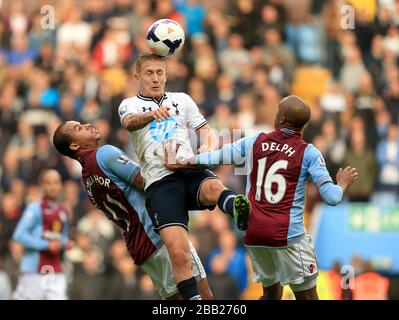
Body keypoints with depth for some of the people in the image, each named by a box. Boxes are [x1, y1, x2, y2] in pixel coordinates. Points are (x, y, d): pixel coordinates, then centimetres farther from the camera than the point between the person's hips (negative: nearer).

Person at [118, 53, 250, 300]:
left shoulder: (182, 100, 25)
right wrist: (151, 115, -32)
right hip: (160, 183, -1)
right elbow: (130, 122, -8)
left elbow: (206, 131, 23)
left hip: (191, 170, 1)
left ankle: (236, 207, -69)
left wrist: (208, 147, -3)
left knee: (214, 187, -38)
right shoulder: (130, 104, 16)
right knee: (178, 252, -20)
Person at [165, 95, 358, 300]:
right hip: (288, 235, -4)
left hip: (254, 233, 4)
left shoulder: (255, 142, 7)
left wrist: (180, 164, 26)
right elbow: (332, 198, -6)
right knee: (307, 296, 2)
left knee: (271, 292, 23)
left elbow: (216, 157, 13)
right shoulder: (308, 153, -2)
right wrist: (343, 184, 16)